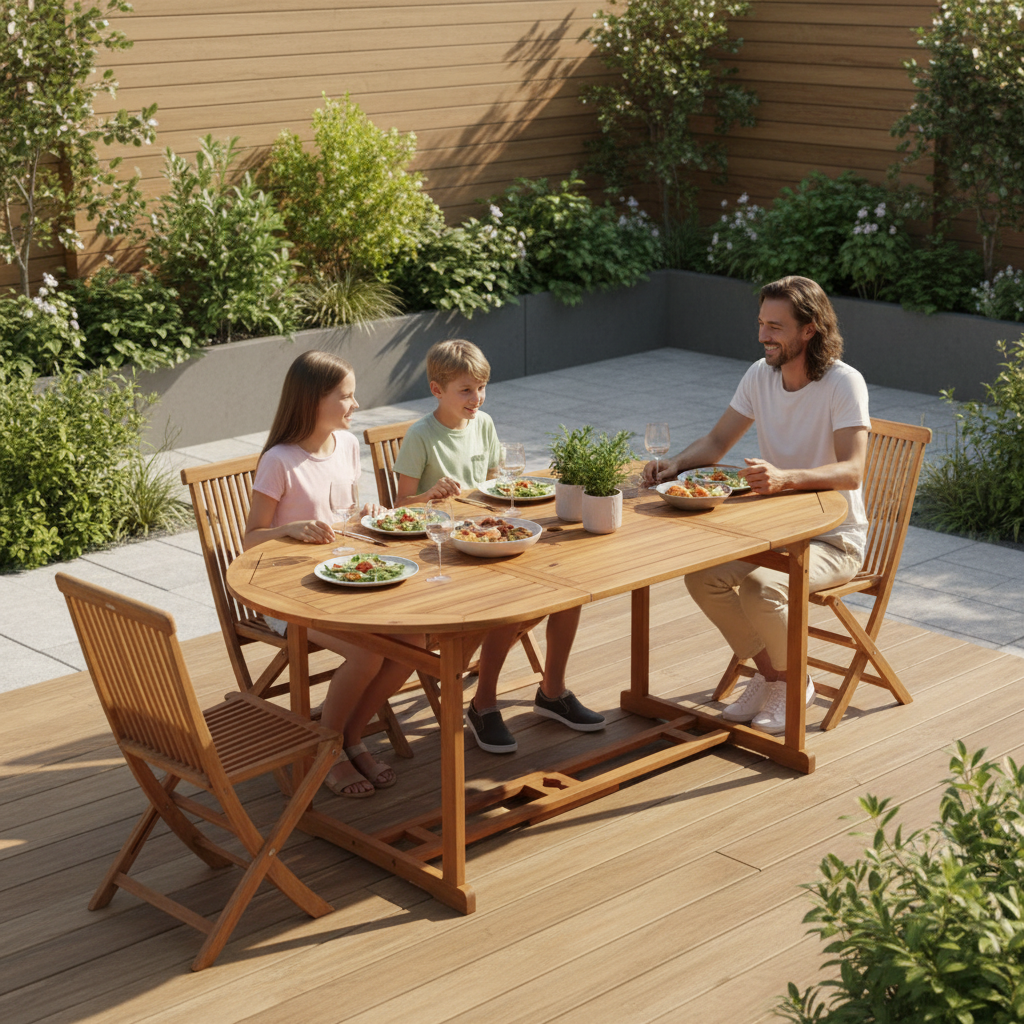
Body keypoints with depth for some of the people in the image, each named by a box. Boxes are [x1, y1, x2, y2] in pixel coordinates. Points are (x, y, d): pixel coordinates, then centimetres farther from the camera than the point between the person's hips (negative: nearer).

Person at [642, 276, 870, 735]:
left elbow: (850, 471, -30)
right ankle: (767, 673, 5)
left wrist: (783, 478, -47)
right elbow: (716, 442, 7)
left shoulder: (844, 383, -19)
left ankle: (794, 683, -2)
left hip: (834, 539, -6)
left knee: (760, 585, -32)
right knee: (701, 573, -17)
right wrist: (676, 464, -15)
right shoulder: (760, 375, 1)